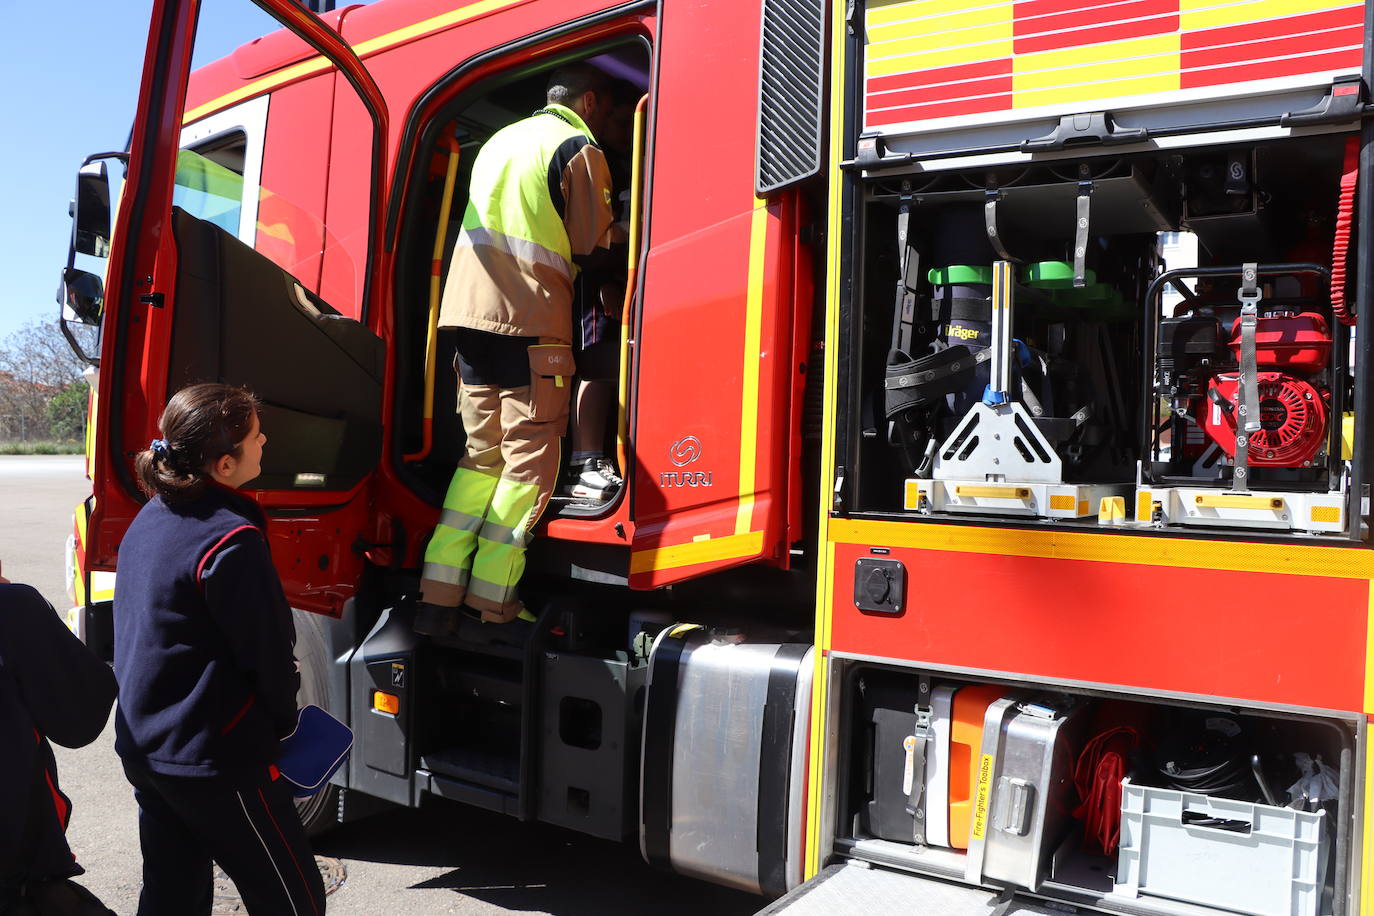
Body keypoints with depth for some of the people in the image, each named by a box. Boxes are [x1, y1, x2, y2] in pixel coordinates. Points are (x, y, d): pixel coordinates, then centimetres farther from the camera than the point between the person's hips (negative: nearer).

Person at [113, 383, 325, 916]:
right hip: (213, 760, -9)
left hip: (142, 747, 9)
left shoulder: (150, 519, 4)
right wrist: (283, 720, 2)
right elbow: (267, 648, -17)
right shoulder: (231, 539, -23)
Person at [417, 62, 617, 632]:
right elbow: (594, 252, -2)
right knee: (531, 462, -1)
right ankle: (491, 606, -1)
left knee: (482, 455, 13)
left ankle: (437, 598, 7)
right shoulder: (580, 150, -1)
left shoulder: (499, 142, 24)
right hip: (530, 321, -7)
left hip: (468, 311, 8)